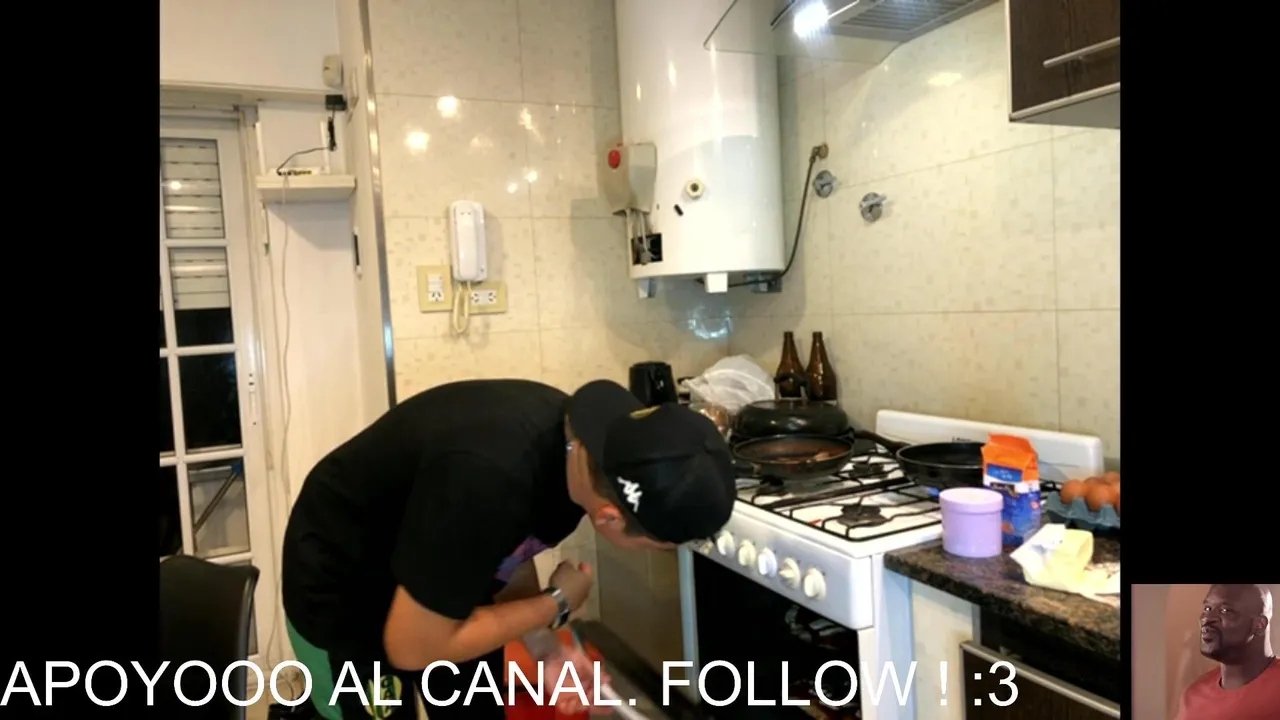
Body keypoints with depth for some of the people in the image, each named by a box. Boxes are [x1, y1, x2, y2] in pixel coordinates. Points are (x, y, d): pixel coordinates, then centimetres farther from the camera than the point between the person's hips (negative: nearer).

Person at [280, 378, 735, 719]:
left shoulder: (577, 445, -18)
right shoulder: (487, 476, -42)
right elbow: (412, 647, -29)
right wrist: (557, 603, -22)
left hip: (441, 581, 7)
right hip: (342, 588, -6)